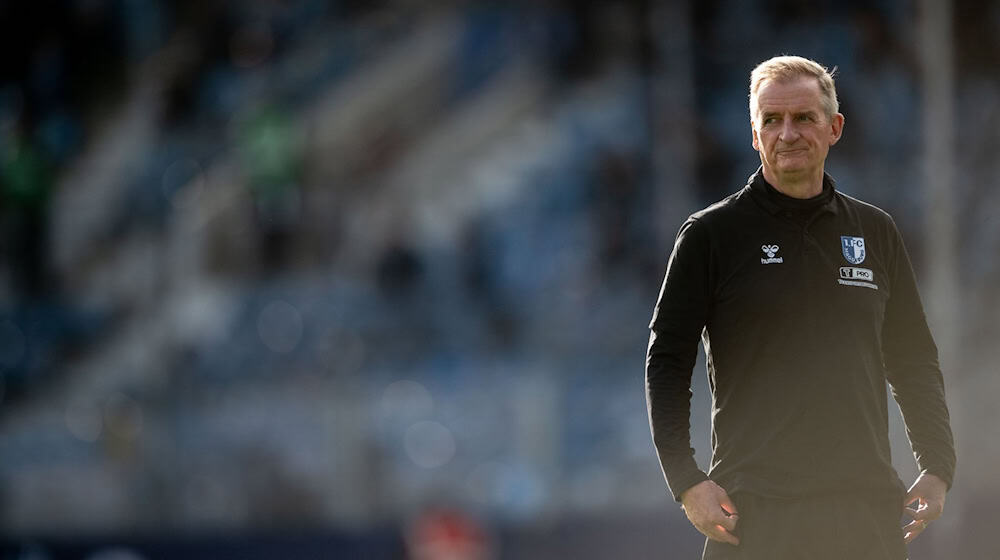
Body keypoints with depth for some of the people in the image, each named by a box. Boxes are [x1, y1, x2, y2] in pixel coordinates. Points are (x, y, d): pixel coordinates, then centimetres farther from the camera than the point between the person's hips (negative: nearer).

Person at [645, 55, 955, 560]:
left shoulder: (876, 233, 13)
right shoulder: (711, 234, 3)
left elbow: (915, 361, 19)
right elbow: (666, 361, 1)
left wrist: (938, 467, 8)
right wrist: (686, 481, -9)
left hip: (868, 508, 3)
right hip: (754, 512, -3)